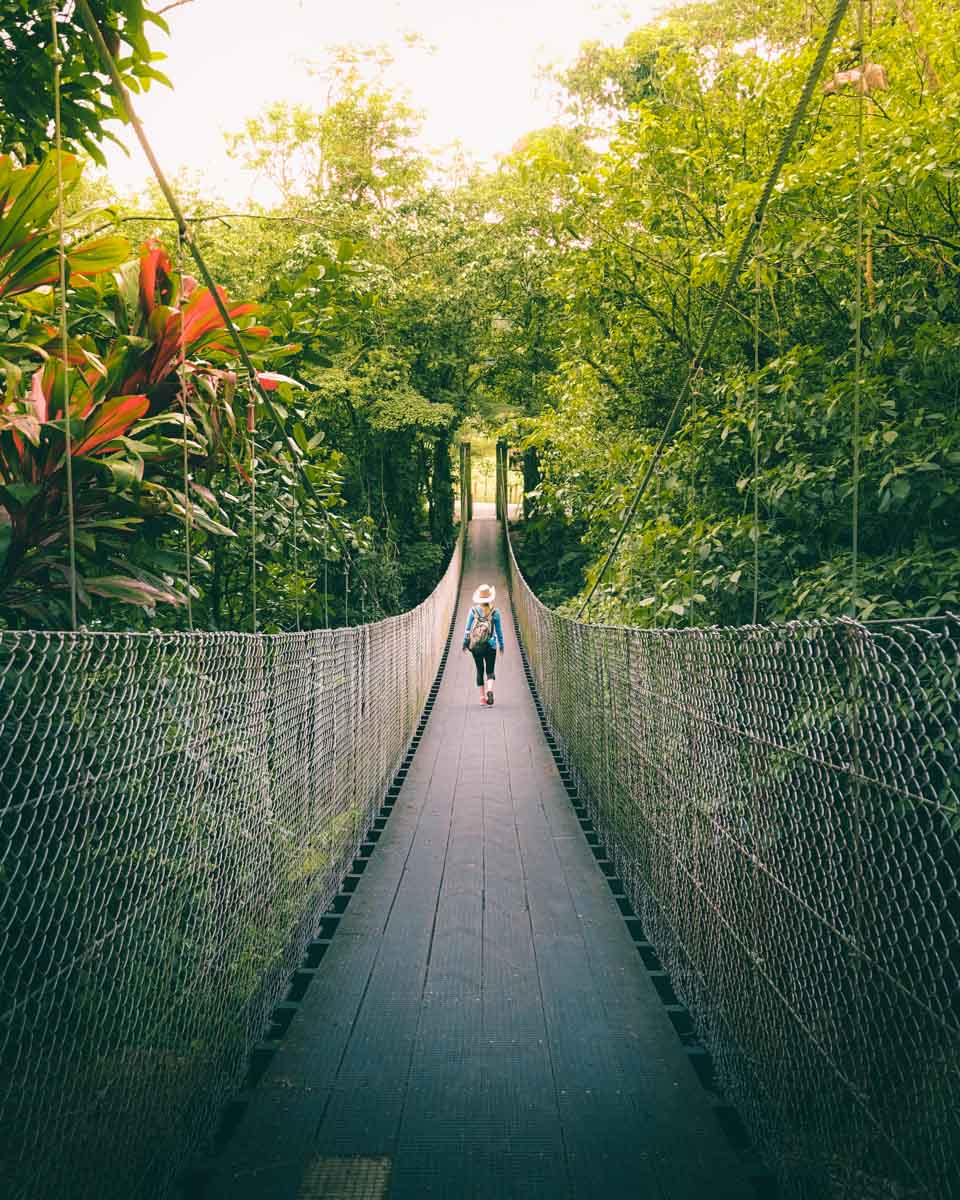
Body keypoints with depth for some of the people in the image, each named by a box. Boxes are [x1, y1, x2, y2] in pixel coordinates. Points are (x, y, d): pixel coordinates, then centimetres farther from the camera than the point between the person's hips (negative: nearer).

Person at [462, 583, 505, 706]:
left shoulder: (473, 610, -5)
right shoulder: (495, 612, -6)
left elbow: (467, 629, 0)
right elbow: (499, 630, 1)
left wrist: (465, 643, 11)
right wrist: (501, 645, 12)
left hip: (475, 645, 1)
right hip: (490, 645, -1)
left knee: (479, 670, 12)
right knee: (490, 671, 8)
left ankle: (482, 697, 11)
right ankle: (489, 689, -18)